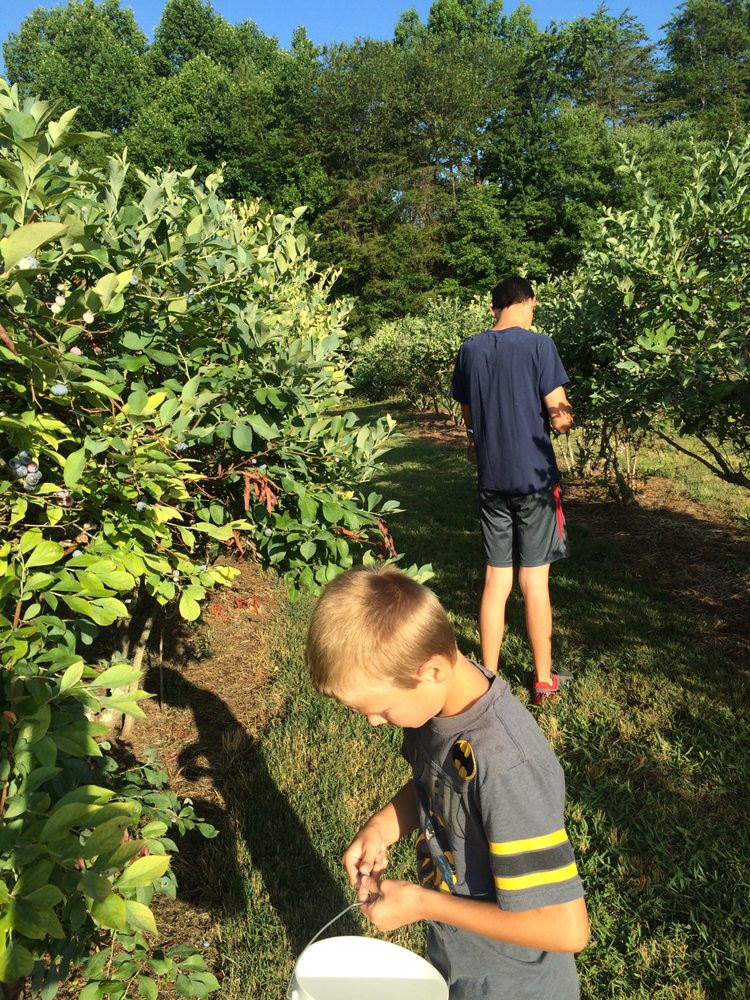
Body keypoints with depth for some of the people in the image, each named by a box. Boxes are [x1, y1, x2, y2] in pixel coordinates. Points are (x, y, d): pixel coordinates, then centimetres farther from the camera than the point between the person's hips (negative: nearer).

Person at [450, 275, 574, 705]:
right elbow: (558, 411, -10)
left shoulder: (470, 350, 5)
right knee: (534, 580, 5)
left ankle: (489, 675, 20)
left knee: (495, 580, 11)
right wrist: (566, 420, 11)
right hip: (535, 476, -4)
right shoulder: (538, 345, -9)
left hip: (491, 479, 4)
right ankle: (544, 680, 19)